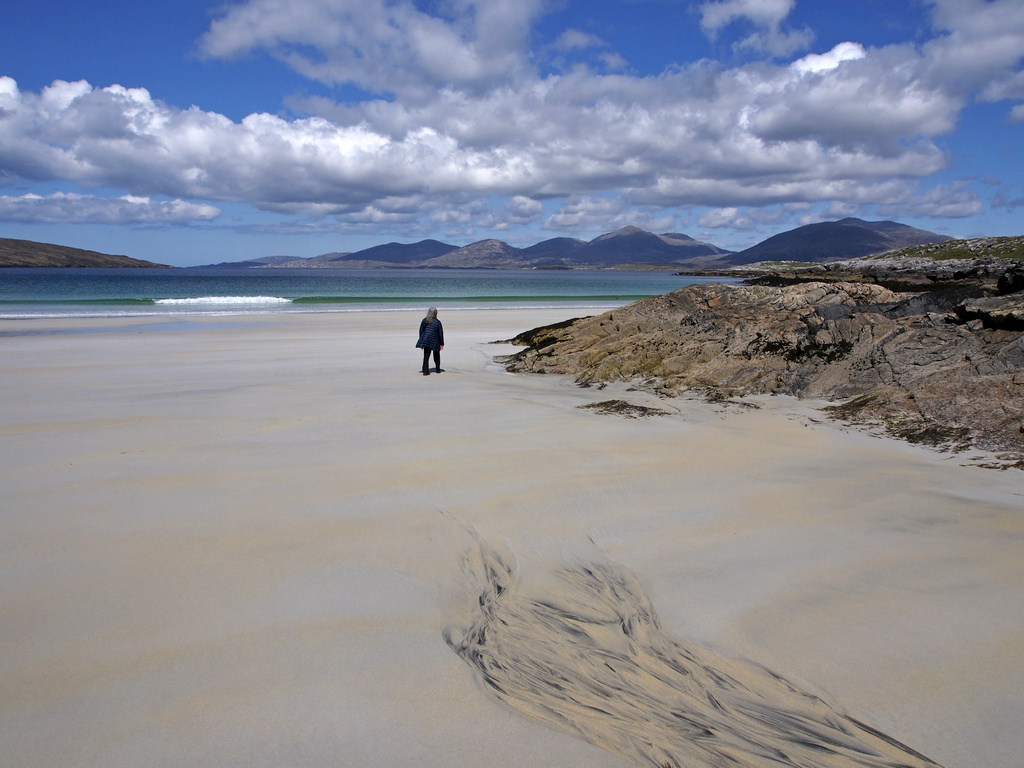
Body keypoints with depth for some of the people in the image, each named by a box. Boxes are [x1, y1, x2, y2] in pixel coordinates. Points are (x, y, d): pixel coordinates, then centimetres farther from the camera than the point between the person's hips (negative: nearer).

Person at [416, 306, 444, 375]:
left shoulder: (424, 320, -3)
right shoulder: (437, 322, -10)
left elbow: (421, 331, 4)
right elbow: (440, 333, -5)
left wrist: (421, 340, 15)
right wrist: (442, 344, 3)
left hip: (426, 341, 1)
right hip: (435, 342, -1)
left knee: (426, 356, 3)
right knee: (436, 356, 17)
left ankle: (425, 371, -3)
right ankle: (438, 369, 26)